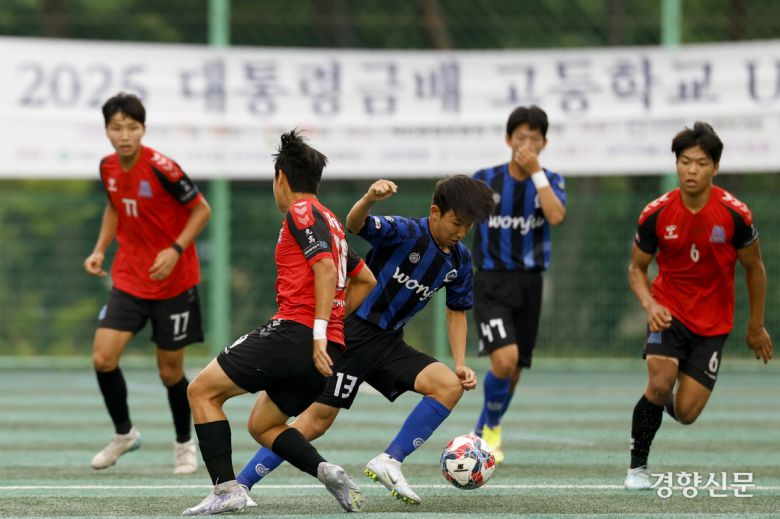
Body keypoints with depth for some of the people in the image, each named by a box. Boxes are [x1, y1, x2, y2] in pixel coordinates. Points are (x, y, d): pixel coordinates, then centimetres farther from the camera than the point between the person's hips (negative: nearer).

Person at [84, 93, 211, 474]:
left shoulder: (161, 168, -20)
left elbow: (202, 210, -12)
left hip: (173, 283, -5)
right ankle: (124, 433, 13)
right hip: (129, 281, 5)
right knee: (103, 357, -10)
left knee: (170, 371, 4)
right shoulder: (108, 167, -2)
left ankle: (184, 444, 28)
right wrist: (100, 249, 6)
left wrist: (176, 250, -23)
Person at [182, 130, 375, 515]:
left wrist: (319, 332, -23)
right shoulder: (328, 221, 24)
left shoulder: (302, 212, -4)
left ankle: (226, 488, -12)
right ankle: (325, 470, -4)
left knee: (202, 390, -2)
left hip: (295, 333, -9)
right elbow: (365, 280, 31)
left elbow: (326, 269, -17)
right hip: (327, 349, 9)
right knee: (261, 425, 19)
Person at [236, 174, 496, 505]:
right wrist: (370, 199, -56)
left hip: (389, 342, 7)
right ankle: (238, 485, -2)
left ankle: (389, 462, -13)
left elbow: (457, 311, 18)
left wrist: (461, 364, 7)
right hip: (353, 332, -7)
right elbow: (355, 224, -34)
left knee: (451, 385, -13)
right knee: (318, 421, -10)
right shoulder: (405, 232, -16)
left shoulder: (460, 260, 5)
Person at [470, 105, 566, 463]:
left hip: (529, 284, 3)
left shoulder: (550, 181, 0)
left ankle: (482, 433, 32)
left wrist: (535, 172, -20)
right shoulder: (485, 180, -2)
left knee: (513, 371, 9)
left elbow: (556, 216, -21)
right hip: (491, 283, -3)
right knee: (505, 358, -23)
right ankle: (492, 427, 1)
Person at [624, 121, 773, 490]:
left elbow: (754, 268, 1)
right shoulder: (656, 214, -12)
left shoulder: (734, 214, -14)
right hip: (669, 311, 0)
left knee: (686, 413, -7)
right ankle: (638, 467, -5)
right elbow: (637, 268, 2)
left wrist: (756, 326, 8)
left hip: (713, 321, 0)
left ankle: (672, 402, 32)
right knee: (659, 384, -25)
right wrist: (650, 304, -18)